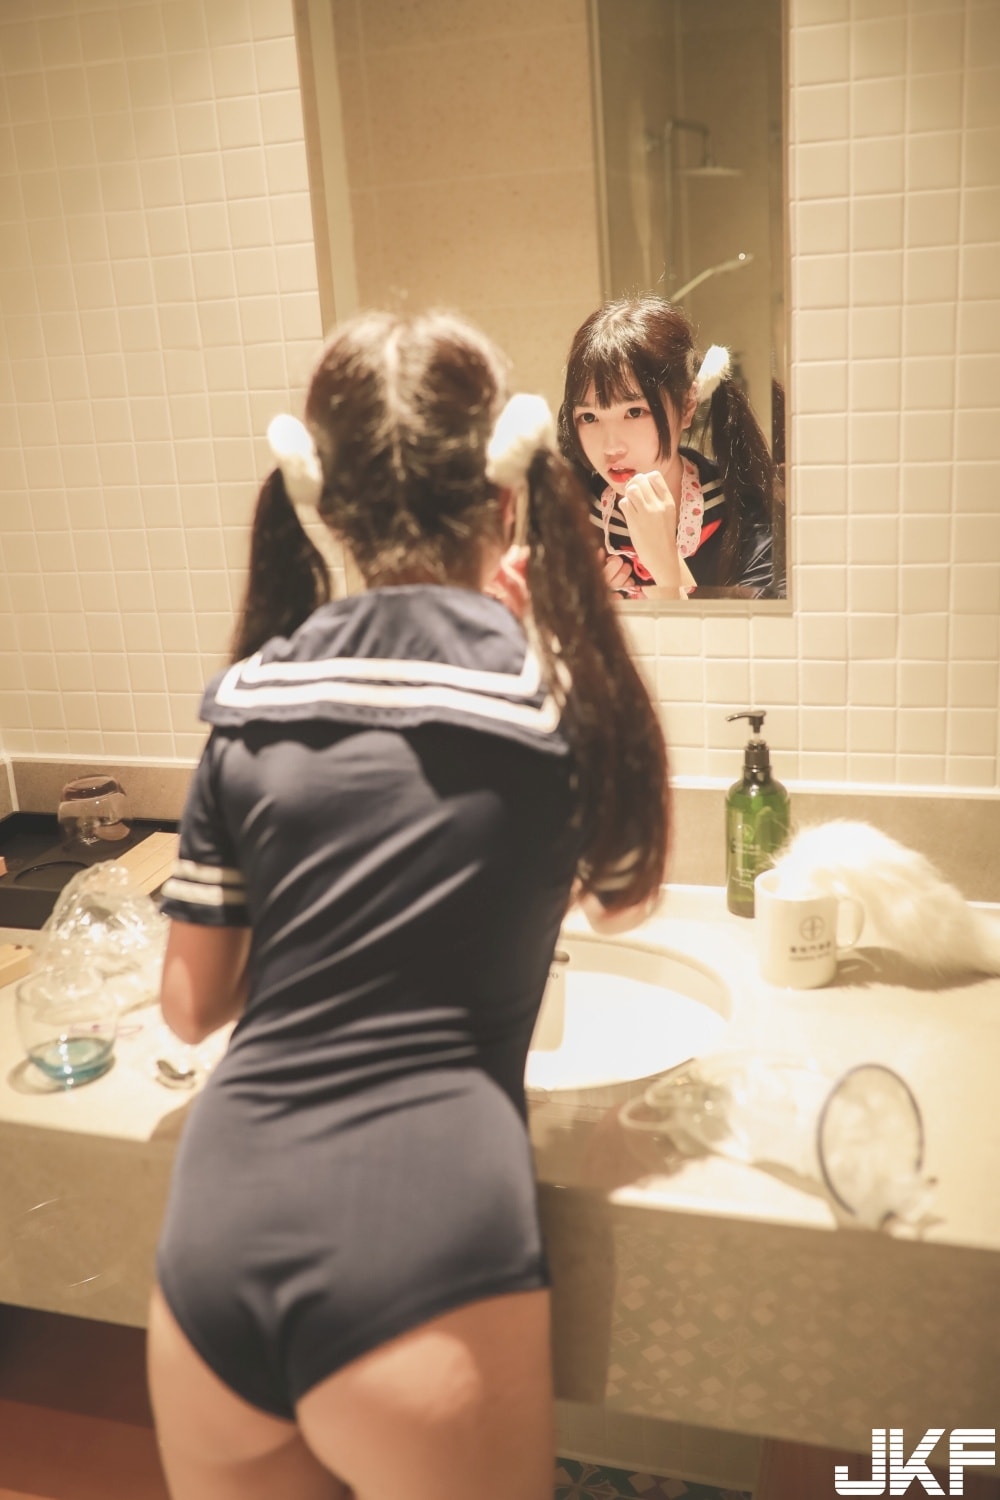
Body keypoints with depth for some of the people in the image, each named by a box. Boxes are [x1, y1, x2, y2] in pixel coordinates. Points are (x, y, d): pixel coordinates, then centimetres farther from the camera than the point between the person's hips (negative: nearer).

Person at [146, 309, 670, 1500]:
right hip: (419, 1261, -3)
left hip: (210, 1254, 3)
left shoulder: (249, 698, 3)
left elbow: (190, 1004, 10)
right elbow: (622, 901, 18)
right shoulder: (562, 687, -3)